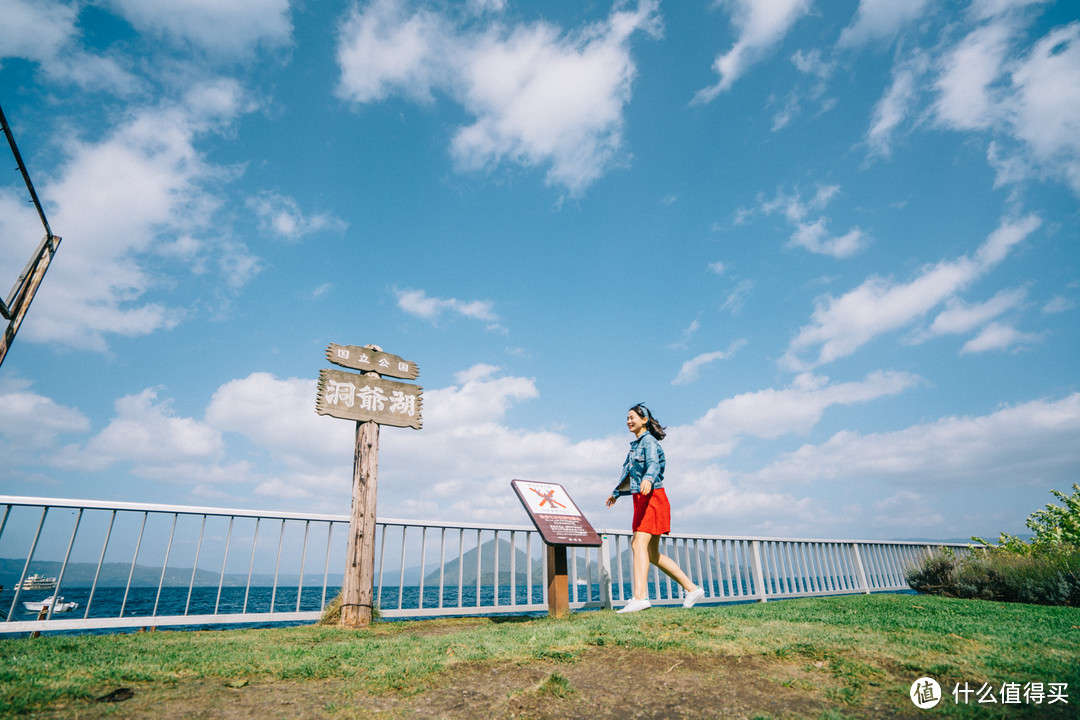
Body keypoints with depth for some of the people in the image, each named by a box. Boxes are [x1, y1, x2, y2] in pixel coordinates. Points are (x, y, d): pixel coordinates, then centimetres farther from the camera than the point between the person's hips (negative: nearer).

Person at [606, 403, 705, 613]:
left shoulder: (649, 441, -7)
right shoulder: (636, 444, 19)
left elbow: (653, 464, -27)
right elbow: (632, 476, 31)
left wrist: (648, 479, -49)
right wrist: (616, 493, 42)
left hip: (653, 497, -9)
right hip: (641, 500, 9)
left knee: (639, 544, -19)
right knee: (652, 554, 10)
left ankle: (639, 597, -23)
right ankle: (692, 588, 18)